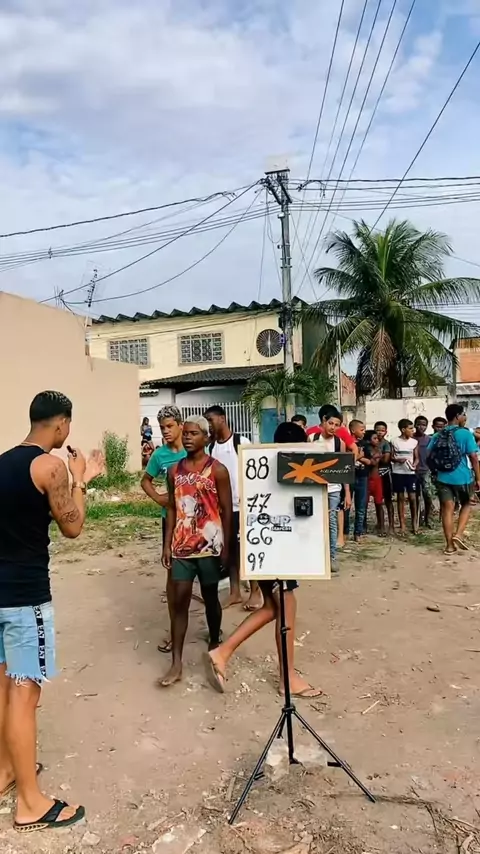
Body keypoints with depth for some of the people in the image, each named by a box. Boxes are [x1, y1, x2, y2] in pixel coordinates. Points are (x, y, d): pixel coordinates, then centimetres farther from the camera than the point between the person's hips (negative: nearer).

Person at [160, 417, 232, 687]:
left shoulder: (217, 470, -7)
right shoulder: (175, 470, 5)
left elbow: (227, 511, -6)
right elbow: (172, 509, 8)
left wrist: (226, 547, -8)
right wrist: (167, 545, 4)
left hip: (209, 545, -3)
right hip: (182, 546, 3)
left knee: (210, 597, 12)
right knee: (179, 601, 2)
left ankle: (215, 645, 34)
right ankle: (176, 664, 7)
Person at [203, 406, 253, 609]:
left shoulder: (241, 442, -8)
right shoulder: (211, 447, 8)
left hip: (242, 504, -5)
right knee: (230, 549, 12)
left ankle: (255, 592, 14)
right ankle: (235, 592, 22)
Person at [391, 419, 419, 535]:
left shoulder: (414, 442, 3)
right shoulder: (395, 442, -1)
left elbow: (416, 457, 6)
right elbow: (391, 457, 3)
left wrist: (414, 464, -14)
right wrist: (397, 460, -17)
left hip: (411, 473, 1)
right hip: (398, 473, -1)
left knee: (412, 498, -1)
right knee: (400, 498, 5)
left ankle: (414, 522, 16)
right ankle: (402, 525, 11)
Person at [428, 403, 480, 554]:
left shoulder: (437, 436, 5)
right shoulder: (465, 434, -9)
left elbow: (429, 457, 6)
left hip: (443, 478, 3)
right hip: (463, 477, -3)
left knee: (447, 509, 6)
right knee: (466, 505, 19)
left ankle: (449, 545, 9)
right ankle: (458, 534, 2)